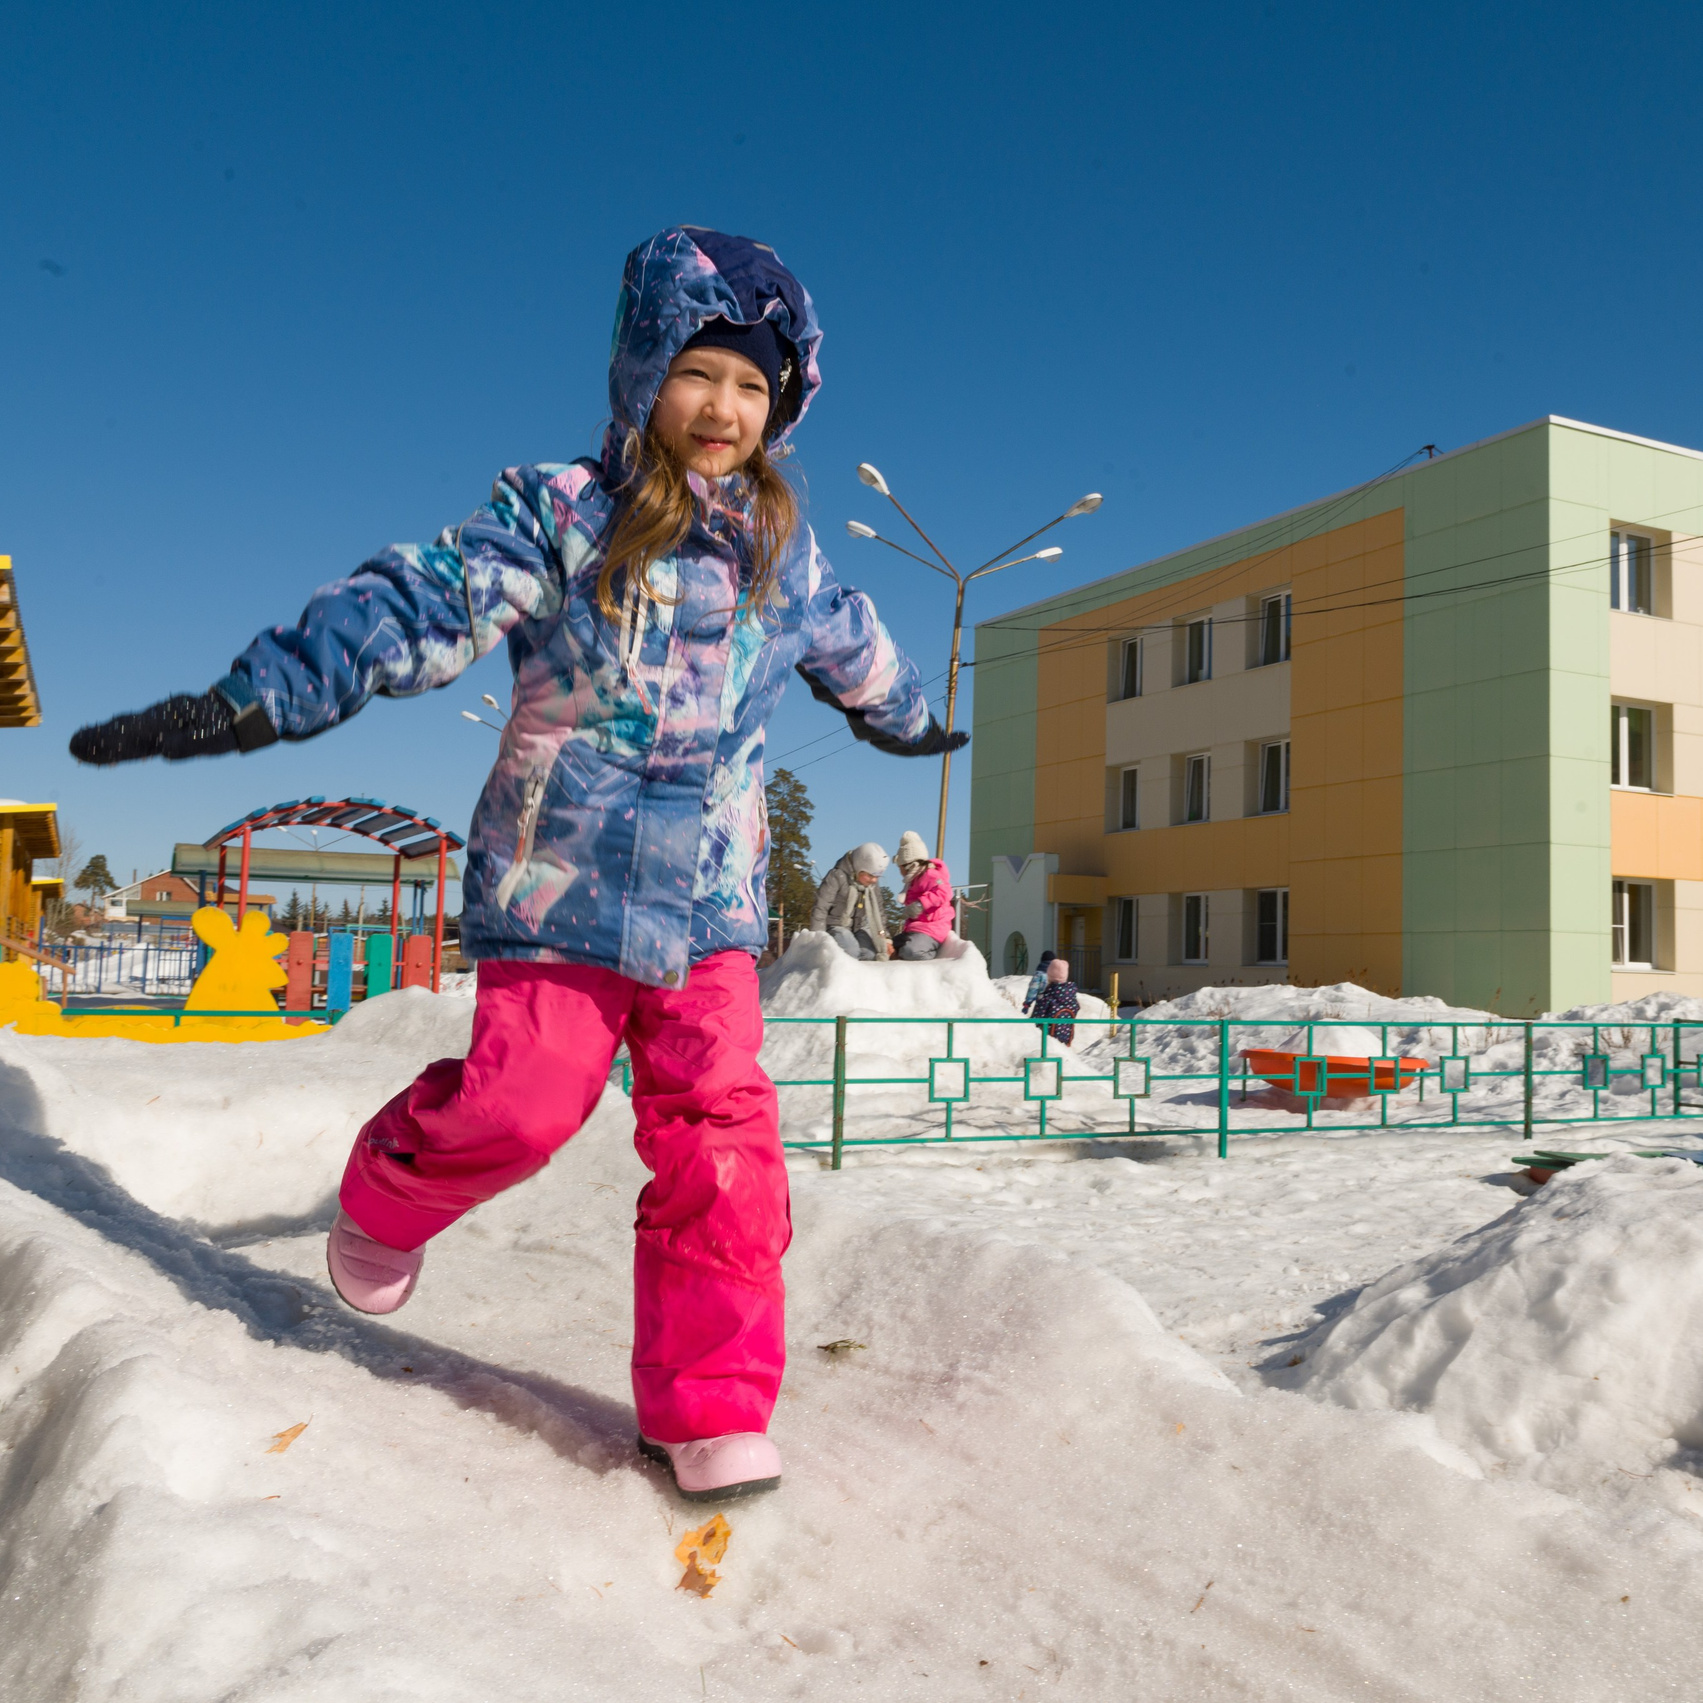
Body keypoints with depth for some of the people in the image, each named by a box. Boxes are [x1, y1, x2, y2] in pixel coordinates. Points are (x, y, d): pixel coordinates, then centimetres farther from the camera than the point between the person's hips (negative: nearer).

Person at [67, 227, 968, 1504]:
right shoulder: (558, 518, -5)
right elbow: (417, 605, -17)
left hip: (711, 898, 3)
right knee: (521, 1104, -5)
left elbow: (852, 650, 29)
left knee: (722, 1136, -5)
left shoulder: (784, 555, 9)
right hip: (558, 884, -3)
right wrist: (255, 699, -28)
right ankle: (386, 1201, 31)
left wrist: (910, 721, 46)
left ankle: (709, 1406, 7)